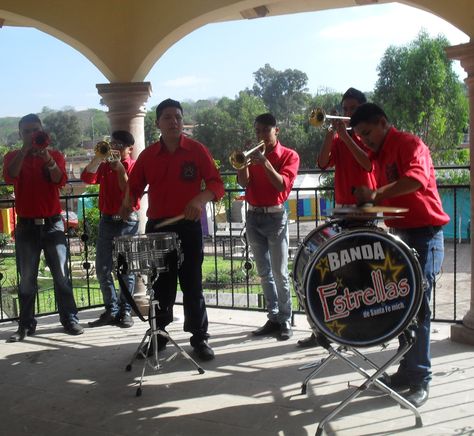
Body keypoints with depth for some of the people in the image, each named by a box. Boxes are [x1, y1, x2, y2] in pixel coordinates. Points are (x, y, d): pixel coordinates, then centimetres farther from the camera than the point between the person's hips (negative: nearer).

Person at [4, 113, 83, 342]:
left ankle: (70, 319, 7)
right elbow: (10, 177, -16)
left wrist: (47, 158, -29)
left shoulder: (55, 155, 5)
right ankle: (26, 324, 10)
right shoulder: (13, 156, 6)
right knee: (27, 278, 4)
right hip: (26, 225, 0)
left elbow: (60, 180, -13)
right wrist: (25, 149, -22)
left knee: (61, 274, 1)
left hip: (52, 223, 0)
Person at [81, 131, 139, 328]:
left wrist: (120, 170, -19)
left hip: (128, 221, -4)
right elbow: (87, 178, -9)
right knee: (102, 269, 4)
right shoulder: (105, 165, 8)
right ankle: (111, 311, 14)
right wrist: (98, 157, -16)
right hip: (107, 221, 4)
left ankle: (125, 312, 12)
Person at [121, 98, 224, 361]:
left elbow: (216, 184, -5)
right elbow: (134, 185, 14)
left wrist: (200, 199, -24)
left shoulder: (197, 150, -1)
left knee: (192, 285, 3)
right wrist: (128, 201, -7)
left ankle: (200, 338, 13)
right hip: (156, 226, 3)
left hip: (189, 226, -3)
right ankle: (158, 335, 23)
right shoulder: (147, 155, 7)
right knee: (160, 285, 11)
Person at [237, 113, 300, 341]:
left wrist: (265, 162, -22)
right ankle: (273, 318, 15)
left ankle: (286, 321, 3)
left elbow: (282, 185, -15)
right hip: (253, 217, 5)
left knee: (280, 273, -5)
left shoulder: (289, 155, -1)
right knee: (264, 273, 8)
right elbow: (244, 183, -3)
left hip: (275, 217, -5)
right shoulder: (253, 154, 11)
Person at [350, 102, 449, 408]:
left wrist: (377, 194, -37)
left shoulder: (409, 144, -10)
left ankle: (420, 380, -2)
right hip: (399, 236, 9)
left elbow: (417, 178, -30)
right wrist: (369, 203, 4)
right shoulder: (379, 155, 17)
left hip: (424, 236, -9)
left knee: (417, 308, -9)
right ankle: (407, 370, 21)